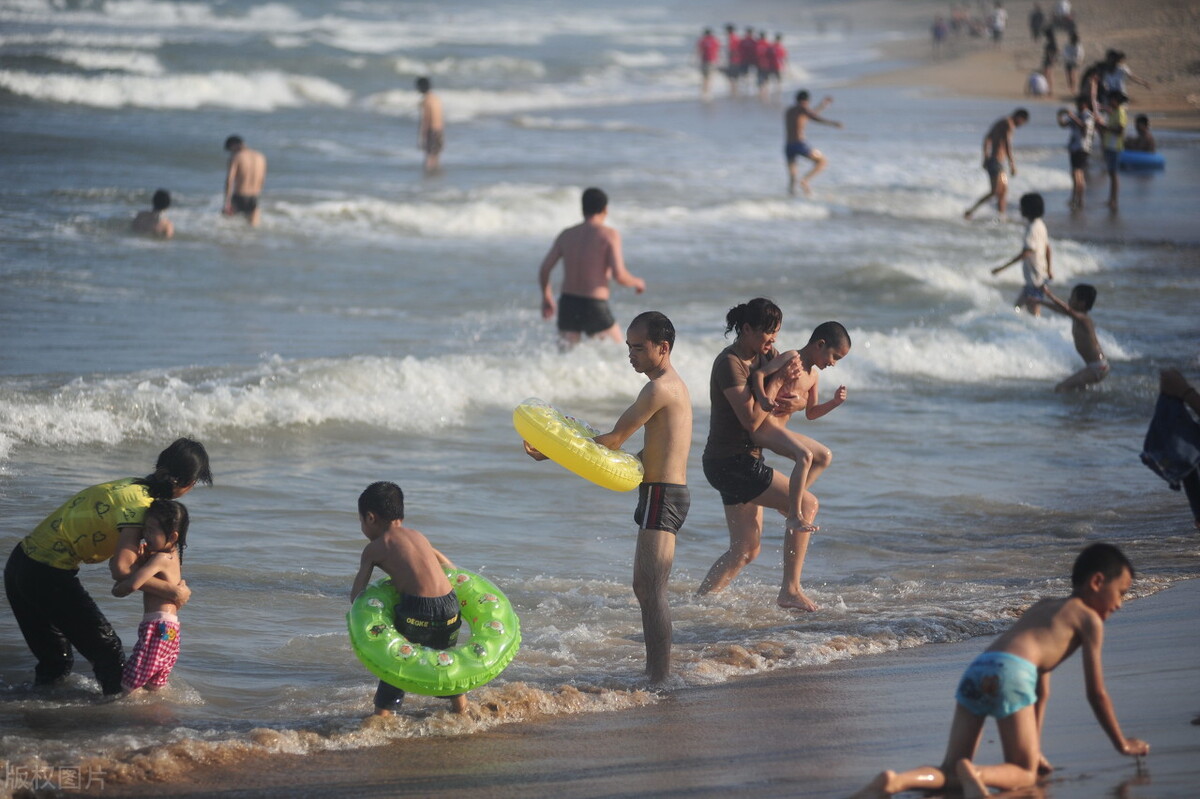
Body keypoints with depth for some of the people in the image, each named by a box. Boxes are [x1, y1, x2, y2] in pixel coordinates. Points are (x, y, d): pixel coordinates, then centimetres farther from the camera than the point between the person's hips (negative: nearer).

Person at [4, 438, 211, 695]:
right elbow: (121, 569, -29)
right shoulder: (139, 505, -18)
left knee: (55, 660, 21)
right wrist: (173, 591, -20)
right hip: (49, 575, -9)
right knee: (107, 651, 5)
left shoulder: (131, 486, 10)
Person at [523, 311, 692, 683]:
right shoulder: (674, 385, 17)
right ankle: (654, 670, 22)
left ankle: (660, 679, -12)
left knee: (652, 591, -11)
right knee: (644, 588, 16)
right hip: (664, 494, 11)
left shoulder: (660, 388, -15)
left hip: (662, 496, -11)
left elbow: (614, 439, -14)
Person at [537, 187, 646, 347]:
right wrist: (637, 282, 7)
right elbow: (619, 275, -14)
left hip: (567, 304, 4)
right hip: (595, 307, -4)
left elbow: (544, 270, 8)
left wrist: (546, 297, 25)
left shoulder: (566, 235, 9)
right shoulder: (609, 235, -6)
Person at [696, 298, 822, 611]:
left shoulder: (767, 355, 9)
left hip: (744, 461, 10)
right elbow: (751, 419, -24)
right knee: (806, 504, -12)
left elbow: (805, 397, 12)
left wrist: (796, 403, -12)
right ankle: (790, 591, -11)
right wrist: (777, 380, -22)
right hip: (730, 463, -10)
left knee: (746, 550, 12)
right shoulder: (729, 363, -18)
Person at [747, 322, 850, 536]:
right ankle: (793, 516, -28)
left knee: (824, 456, 19)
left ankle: (790, 502, 16)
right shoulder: (792, 358, -10)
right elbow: (758, 373, -20)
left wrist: (835, 402, 9)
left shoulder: (813, 375, 18)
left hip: (778, 430, 10)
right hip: (763, 426, -10)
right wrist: (762, 397, -37)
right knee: (804, 455, -29)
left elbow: (810, 413, 24)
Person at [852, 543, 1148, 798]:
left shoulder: (1044, 606, 36)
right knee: (1025, 773, 6)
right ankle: (975, 773, -25)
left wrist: (1034, 747, 44)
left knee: (950, 772, 10)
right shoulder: (1088, 619, 14)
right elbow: (1096, 693, 15)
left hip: (975, 672, 7)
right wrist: (1122, 743, 27)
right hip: (1010, 673, -6)